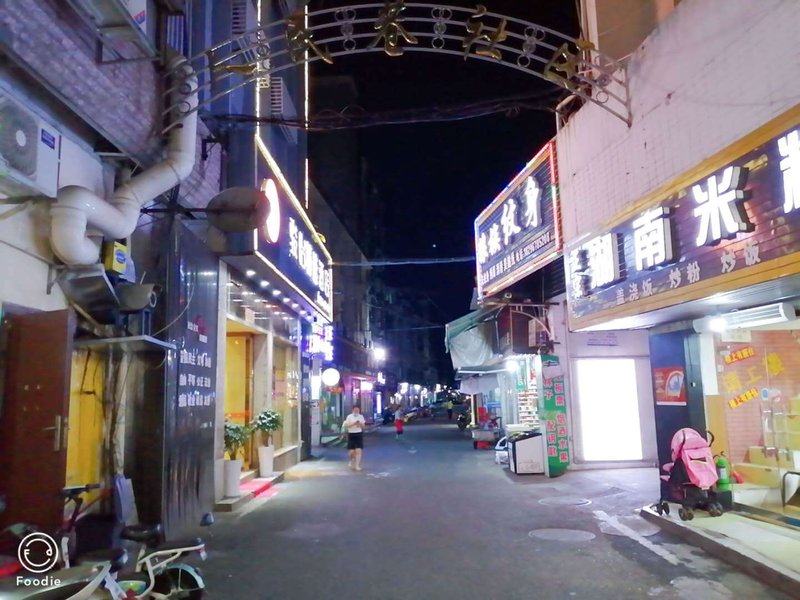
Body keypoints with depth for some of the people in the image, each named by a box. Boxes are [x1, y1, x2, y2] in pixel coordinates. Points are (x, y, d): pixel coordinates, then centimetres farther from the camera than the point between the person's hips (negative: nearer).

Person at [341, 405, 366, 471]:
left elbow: (363, 426, 8)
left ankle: (357, 465, 0)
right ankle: (352, 461, 32)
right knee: (351, 451, 0)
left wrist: (360, 424, -14)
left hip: (359, 434, 1)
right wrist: (354, 424, -20)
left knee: (358, 450, -8)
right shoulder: (349, 416, -4)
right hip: (351, 434, -1)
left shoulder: (361, 416, 4)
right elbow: (346, 426, -9)